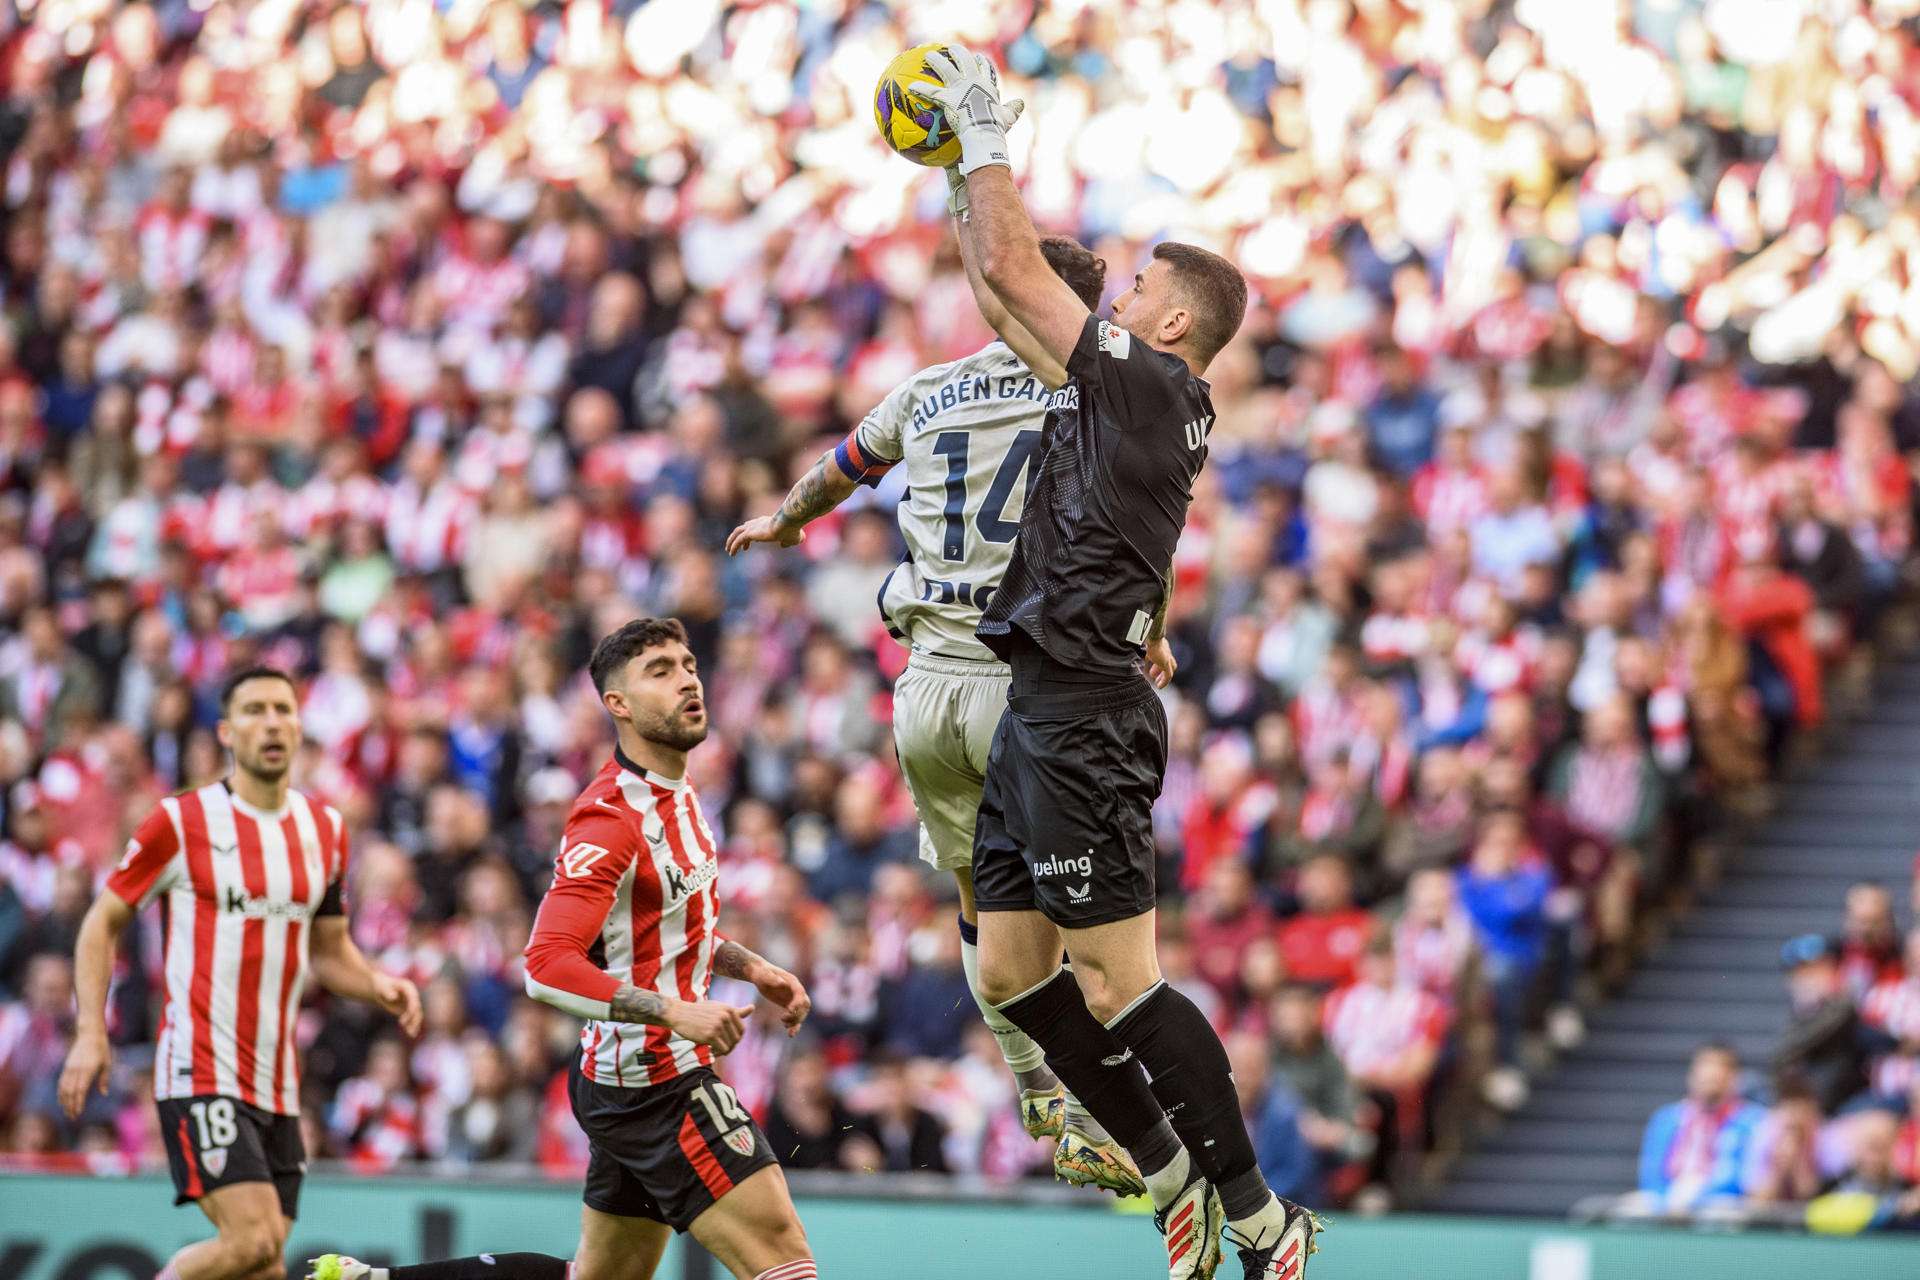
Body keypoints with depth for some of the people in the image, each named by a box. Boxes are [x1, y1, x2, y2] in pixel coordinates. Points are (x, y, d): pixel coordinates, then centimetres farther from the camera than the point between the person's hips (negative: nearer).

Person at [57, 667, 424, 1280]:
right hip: (201, 1074, -6)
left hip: (278, 1085, 6)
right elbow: (104, 921, 3)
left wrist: (379, 986, 1)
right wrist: (91, 1033, -7)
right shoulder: (180, 822, -4)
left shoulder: (326, 828, 12)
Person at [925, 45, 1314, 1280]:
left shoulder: (1148, 383, -9)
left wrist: (986, 132, 2)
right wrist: (961, 177, 29)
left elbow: (1016, 267, -9)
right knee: (1011, 970, 11)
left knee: (1115, 984, -10)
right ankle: (1173, 1177, 16)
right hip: (1043, 713, 10)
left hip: (1082, 716, -10)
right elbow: (1019, 309, 28)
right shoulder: (1150, 405, 16)